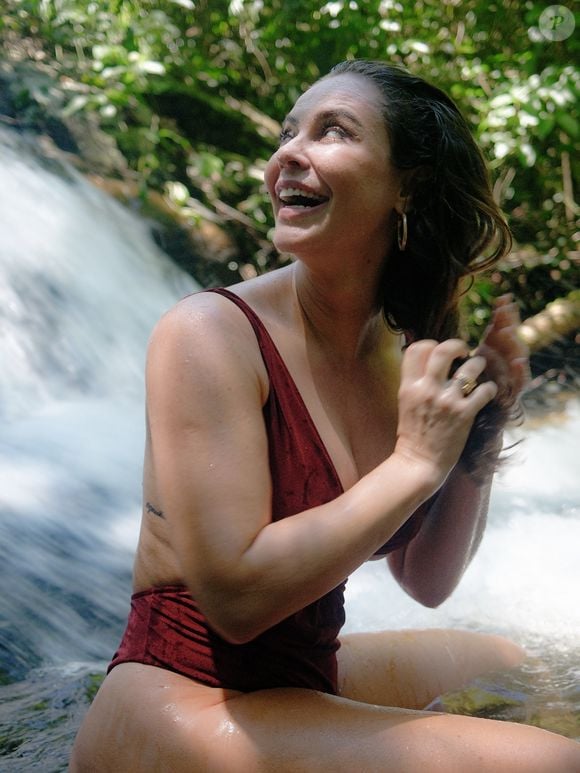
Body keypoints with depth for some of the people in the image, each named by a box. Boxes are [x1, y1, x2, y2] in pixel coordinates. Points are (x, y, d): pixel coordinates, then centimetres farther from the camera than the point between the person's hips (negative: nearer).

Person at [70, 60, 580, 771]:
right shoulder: (209, 332, -18)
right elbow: (236, 595, -25)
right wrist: (416, 461, -20)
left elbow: (427, 582, 8)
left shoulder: (401, 354, 2)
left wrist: (480, 445, -7)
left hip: (312, 673, 8)